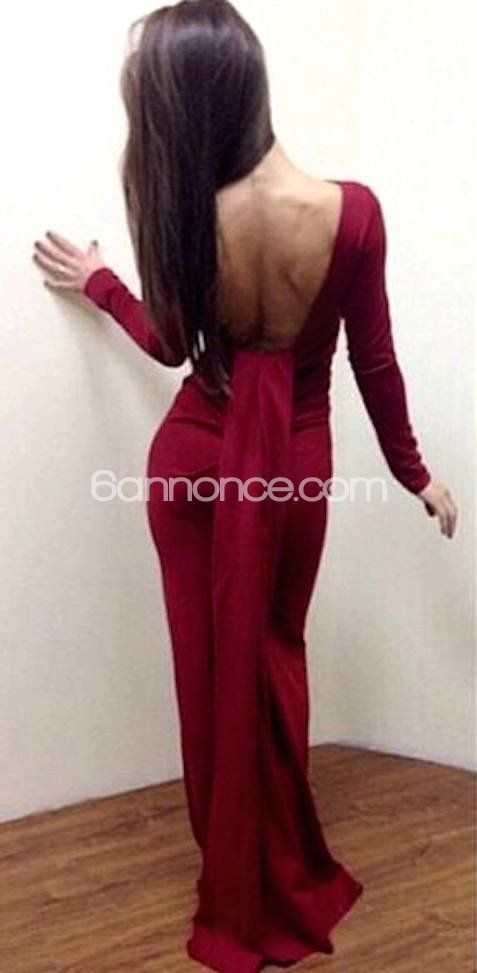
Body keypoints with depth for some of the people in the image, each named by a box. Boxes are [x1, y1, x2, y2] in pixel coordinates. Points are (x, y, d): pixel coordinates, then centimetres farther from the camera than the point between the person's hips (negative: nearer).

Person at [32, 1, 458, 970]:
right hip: (293, 464, 0)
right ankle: (283, 882, 34)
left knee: (212, 667, 14)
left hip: (197, 459, 0)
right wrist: (415, 473, 7)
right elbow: (375, 366, -8)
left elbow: (172, 344, 2)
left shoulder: (185, 217, -17)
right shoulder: (351, 211, -18)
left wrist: (99, 283, 20)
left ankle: (237, 885, 30)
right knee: (274, 661, 20)